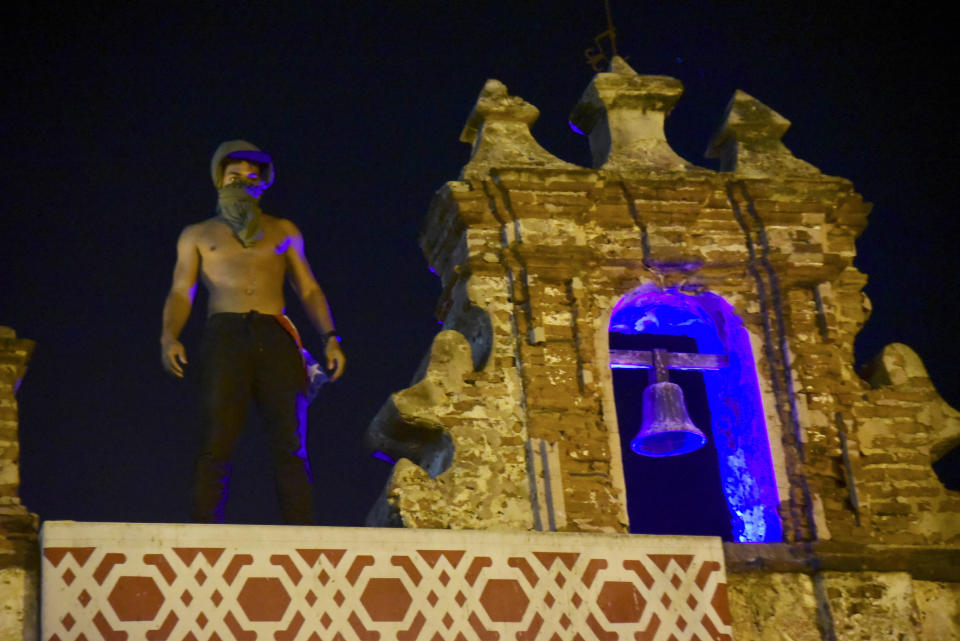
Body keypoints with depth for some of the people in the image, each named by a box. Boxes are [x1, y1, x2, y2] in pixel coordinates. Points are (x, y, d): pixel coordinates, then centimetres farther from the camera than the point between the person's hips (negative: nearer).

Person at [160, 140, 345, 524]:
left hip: (277, 338, 1)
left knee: (292, 446, -10)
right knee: (216, 446, -14)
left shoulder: (283, 231, 26)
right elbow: (181, 293, 13)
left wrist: (330, 338, 7)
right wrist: (169, 337, -7)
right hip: (225, 337, -1)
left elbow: (309, 290, 22)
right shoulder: (197, 235, 23)